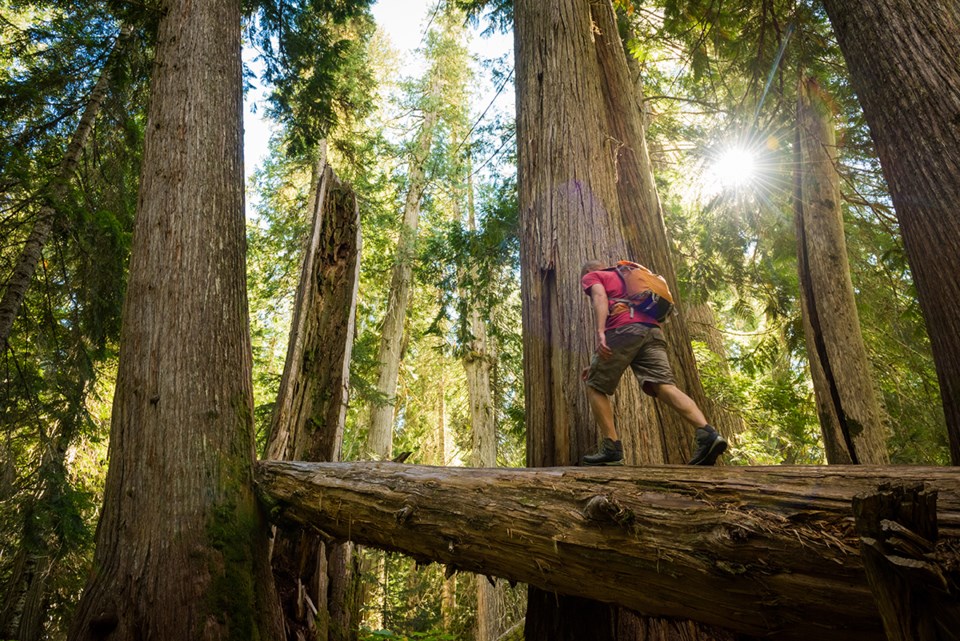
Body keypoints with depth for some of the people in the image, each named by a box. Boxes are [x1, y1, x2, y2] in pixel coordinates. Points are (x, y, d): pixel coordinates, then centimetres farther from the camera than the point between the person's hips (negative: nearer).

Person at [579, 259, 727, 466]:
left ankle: (611, 448, -2)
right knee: (664, 386, -10)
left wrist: (600, 332, -20)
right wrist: (597, 364, 41)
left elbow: (600, 297, -4)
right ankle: (708, 433, -31)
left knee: (595, 386, 7)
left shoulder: (591, 276, 22)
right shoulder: (622, 278, 43)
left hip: (624, 329, -6)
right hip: (652, 330, 7)